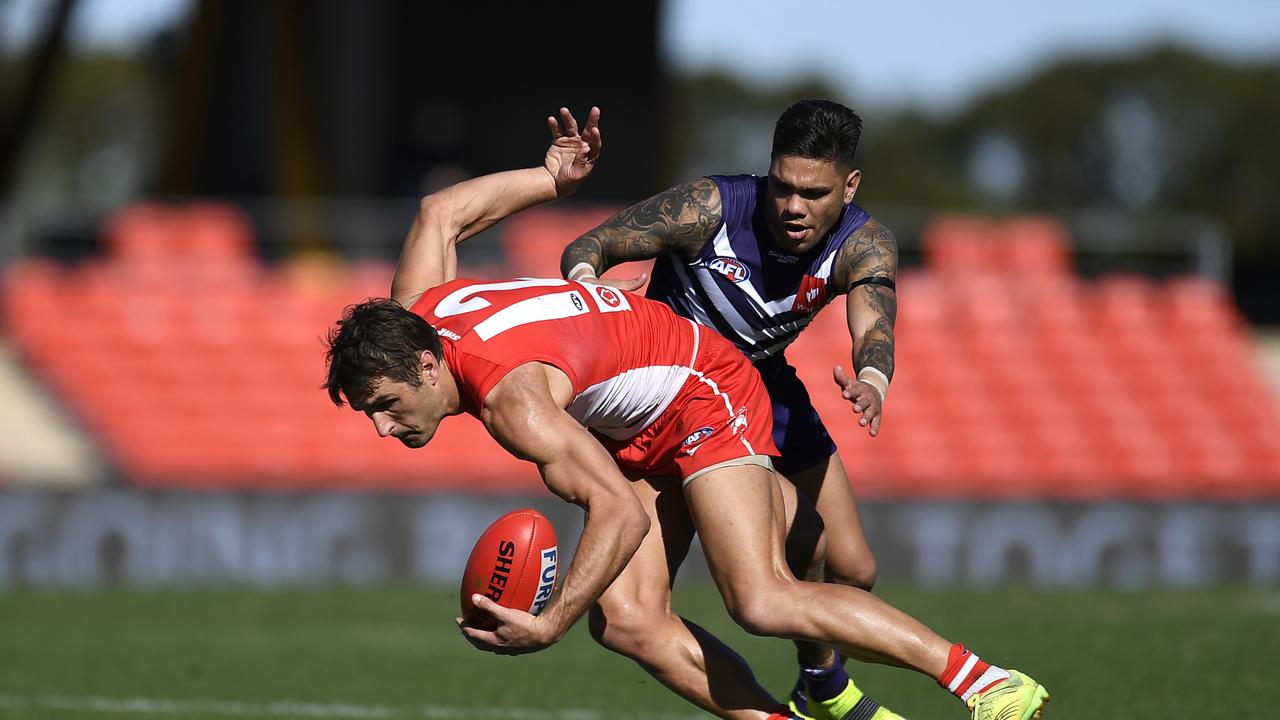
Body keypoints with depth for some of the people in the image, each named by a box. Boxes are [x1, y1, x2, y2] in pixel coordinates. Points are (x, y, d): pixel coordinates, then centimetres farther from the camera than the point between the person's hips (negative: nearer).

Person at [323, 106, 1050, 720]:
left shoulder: (510, 398, -37)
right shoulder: (412, 315, -10)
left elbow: (623, 511, -42)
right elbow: (440, 212, 9)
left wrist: (548, 626, -44)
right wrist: (552, 181, 10)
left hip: (708, 392, -10)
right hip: (635, 431, 10)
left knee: (764, 603, -24)